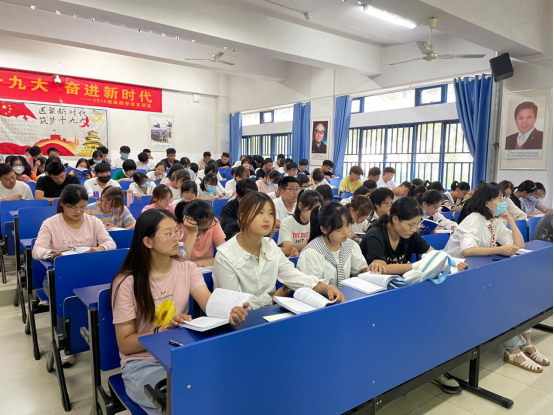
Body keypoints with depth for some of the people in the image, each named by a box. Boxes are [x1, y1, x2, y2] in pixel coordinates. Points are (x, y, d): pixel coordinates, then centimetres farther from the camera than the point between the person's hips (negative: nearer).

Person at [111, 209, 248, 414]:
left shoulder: (187, 268, -3)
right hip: (142, 363, -3)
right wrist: (162, 330, -25)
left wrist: (229, 313, -43)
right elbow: (125, 344, -9)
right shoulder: (127, 282, -13)